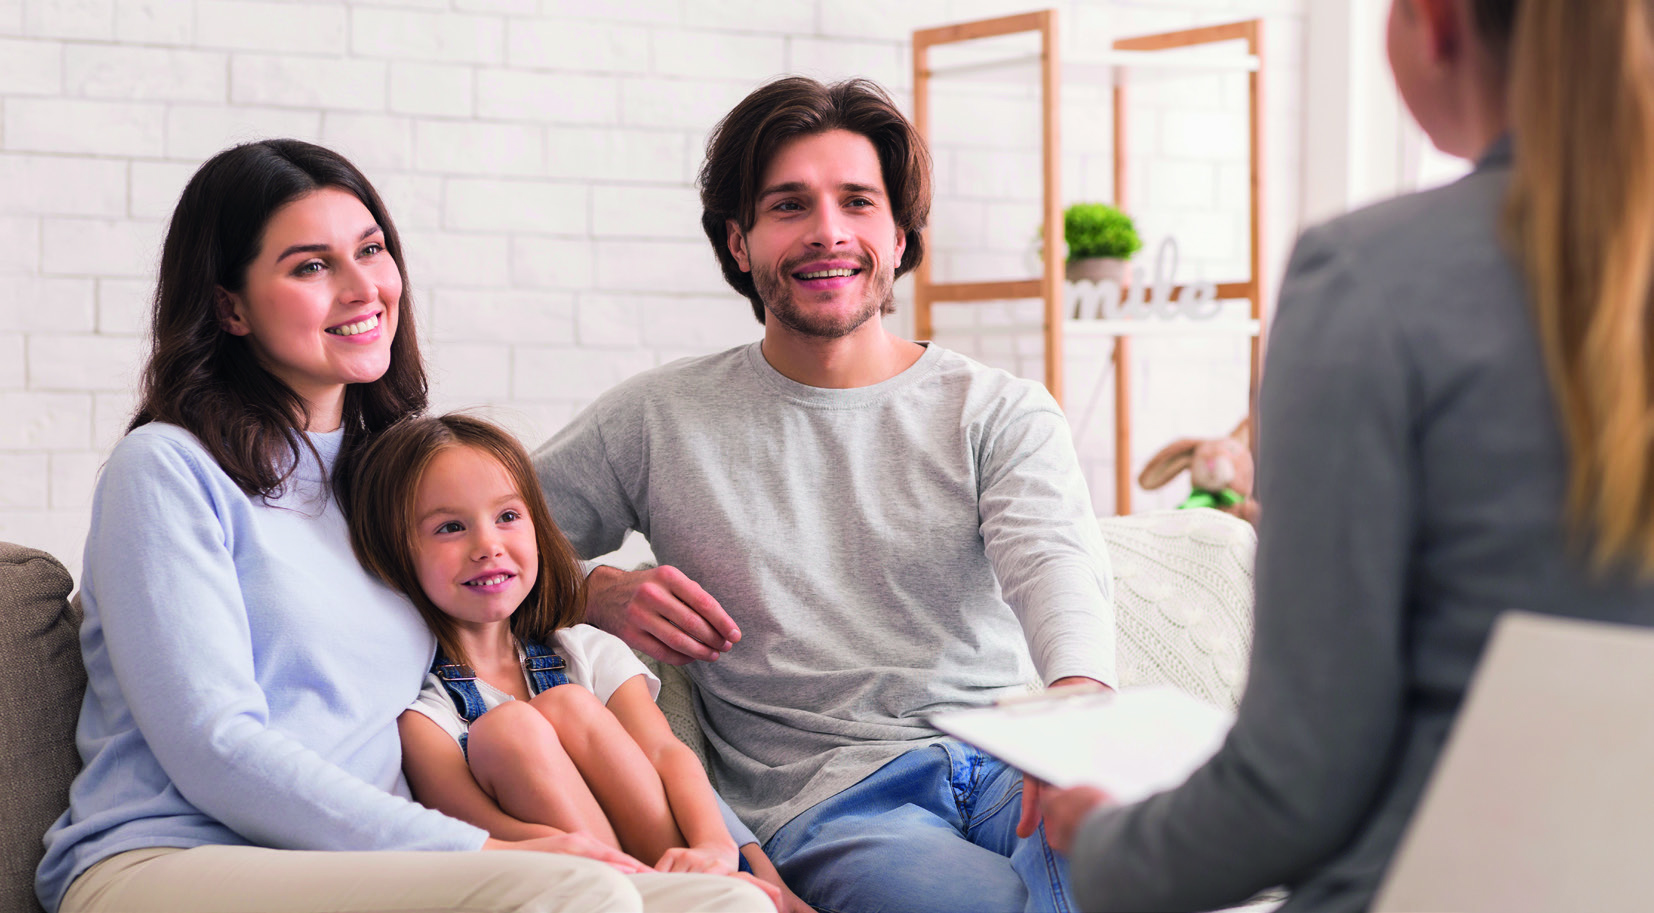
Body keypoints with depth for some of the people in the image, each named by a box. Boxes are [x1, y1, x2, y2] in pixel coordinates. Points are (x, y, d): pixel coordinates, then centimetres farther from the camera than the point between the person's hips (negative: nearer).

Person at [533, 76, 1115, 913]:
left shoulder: (1001, 412, 12)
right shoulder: (657, 421, 13)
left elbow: (1055, 567, -8)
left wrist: (1079, 701, -32)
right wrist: (601, 593, -2)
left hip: (1009, 756, 1)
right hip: (825, 802, -1)